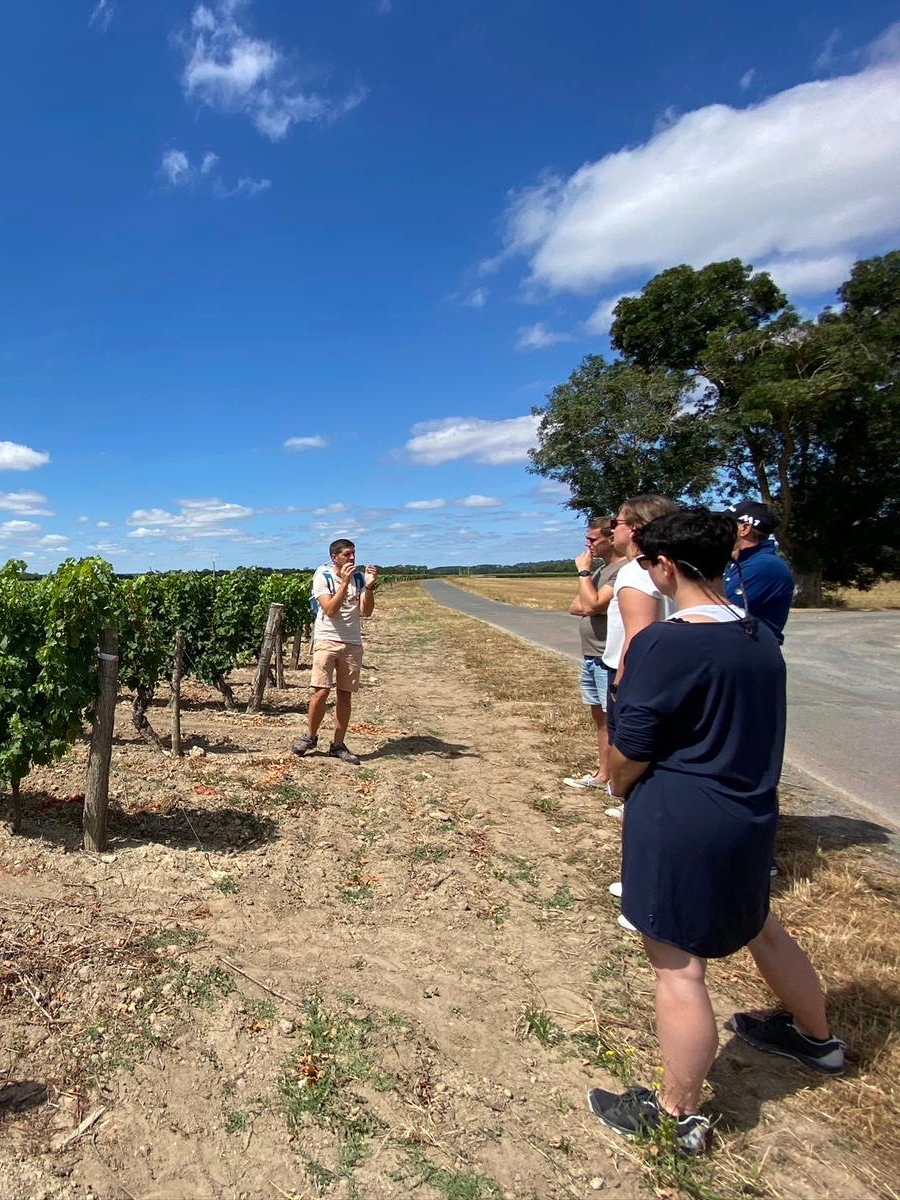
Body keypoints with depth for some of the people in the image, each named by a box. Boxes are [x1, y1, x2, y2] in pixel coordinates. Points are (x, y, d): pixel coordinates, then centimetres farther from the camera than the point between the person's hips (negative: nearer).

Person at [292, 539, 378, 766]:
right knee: (321, 691, -11)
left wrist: (369, 587, -17)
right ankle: (311, 737, 11)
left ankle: (338, 745, 16)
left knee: (345, 694, 6)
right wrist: (344, 583, -23)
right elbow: (330, 610, -17)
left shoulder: (359, 577, 4)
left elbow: (366, 612, -4)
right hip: (327, 640, -3)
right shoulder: (323, 576, -5)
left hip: (353, 643, 4)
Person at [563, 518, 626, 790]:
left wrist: (583, 571, -12)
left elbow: (591, 605, -23)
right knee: (599, 717, 16)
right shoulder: (600, 569, 15)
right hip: (591, 656, 10)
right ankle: (603, 774, 27)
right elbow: (575, 607, 13)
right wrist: (598, 608, -6)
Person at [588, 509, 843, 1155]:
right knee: (757, 925, 30)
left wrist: (618, 785, 4)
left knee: (677, 965, 7)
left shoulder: (664, 643, -22)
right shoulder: (762, 637, 2)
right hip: (751, 814, 9)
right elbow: (748, 731, 11)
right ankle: (816, 1036, 53)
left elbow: (629, 752, -17)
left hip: (680, 825, -8)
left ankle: (680, 1113, 25)